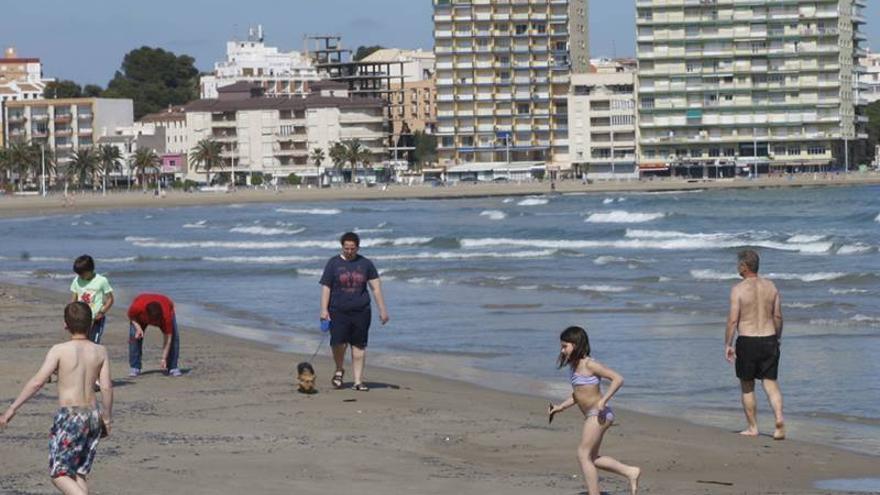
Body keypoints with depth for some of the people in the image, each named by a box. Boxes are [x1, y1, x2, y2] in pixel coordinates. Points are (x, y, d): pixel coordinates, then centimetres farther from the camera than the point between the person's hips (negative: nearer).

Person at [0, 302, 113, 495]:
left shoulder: (59, 350, -8)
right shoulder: (100, 351, 3)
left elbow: (37, 382, -13)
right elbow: (107, 387, -1)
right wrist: (106, 419, 11)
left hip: (69, 416, -5)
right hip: (93, 414, 5)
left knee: (59, 474, -2)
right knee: (79, 473, 16)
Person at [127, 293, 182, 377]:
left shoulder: (166, 315, -43)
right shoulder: (137, 307, -43)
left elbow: (167, 339, -37)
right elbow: (131, 316, -17)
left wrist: (164, 359, -38)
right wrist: (137, 327, -35)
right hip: (140, 316, 1)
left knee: (174, 337, -19)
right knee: (134, 336, -19)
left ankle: (173, 367, -8)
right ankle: (134, 368, -8)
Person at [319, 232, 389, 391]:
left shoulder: (365, 264, 8)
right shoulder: (333, 263, 3)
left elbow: (376, 287, 9)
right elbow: (326, 288, 2)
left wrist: (382, 310, 3)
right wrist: (324, 309, -8)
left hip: (361, 311, 2)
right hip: (338, 312, -2)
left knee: (359, 346, 2)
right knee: (338, 343, -16)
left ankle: (358, 381, 8)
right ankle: (339, 370, 12)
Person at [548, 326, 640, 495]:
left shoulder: (589, 364, -14)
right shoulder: (574, 365, 13)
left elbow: (618, 378, -18)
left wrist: (603, 400, -23)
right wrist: (561, 407, 15)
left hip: (598, 414, -10)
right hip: (592, 416, 10)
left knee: (583, 455, -10)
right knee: (592, 458, 15)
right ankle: (631, 472, 18)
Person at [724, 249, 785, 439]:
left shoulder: (738, 289, -11)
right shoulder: (770, 287, 4)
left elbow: (733, 320, -13)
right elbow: (778, 316, 8)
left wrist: (727, 345, -6)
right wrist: (777, 338, 21)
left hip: (747, 341, -4)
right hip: (769, 339, 4)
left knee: (747, 386, 11)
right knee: (770, 383, 8)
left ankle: (752, 427, 17)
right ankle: (779, 418, -14)